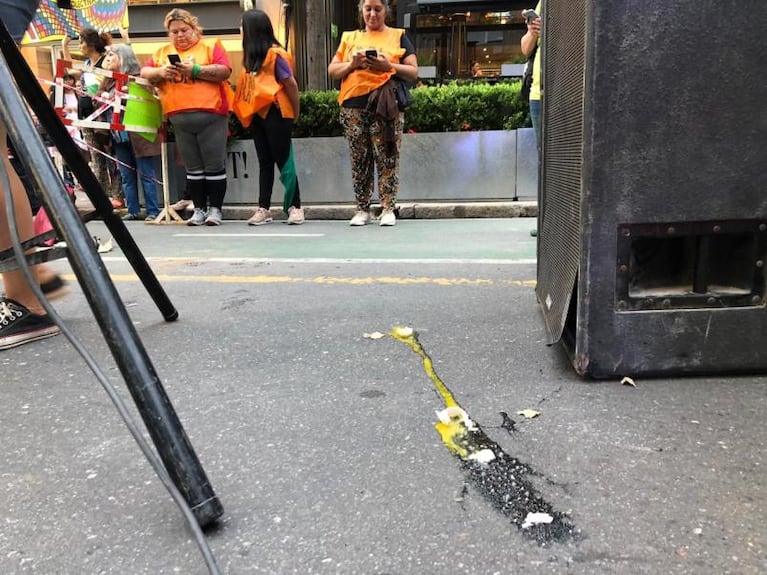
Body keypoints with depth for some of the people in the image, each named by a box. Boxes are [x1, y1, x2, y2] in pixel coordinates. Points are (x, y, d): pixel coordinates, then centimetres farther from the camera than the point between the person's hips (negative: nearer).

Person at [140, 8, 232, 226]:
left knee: (214, 166, -1)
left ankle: (215, 209, 6)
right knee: (193, 168, 7)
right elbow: (144, 73, 13)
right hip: (179, 120, 4)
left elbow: (225, 71, -8)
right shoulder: (163, 52, 18)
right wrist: (160, 72, -8)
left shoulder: (210, 45, 5)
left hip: (211, 116, -4)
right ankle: (199, 209, 13)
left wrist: (195, 70, -16)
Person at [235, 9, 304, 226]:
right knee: (265, 162, 9)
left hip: (275, 113, -8)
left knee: (283, 160, -3)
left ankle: (295, 207, 4)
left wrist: (295, 113, -4)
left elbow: (291, 84, -9)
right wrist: (247, 111, 3)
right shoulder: (252, 56, 13)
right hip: (257, 114, 8)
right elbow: (249, 84, 14)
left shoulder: (275, 54, -10)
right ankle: (263, 208, 12)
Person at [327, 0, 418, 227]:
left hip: (386, 106, -2)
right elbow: (332, 71, 13)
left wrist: (389, 66, -12)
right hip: (354, 107, 3)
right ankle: (362, 209, 8)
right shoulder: (349, 37, 19)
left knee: (387, 159, -6)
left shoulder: (398, 36, 12)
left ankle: (388, 208, 0)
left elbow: (413, 72, 4)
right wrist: (352, 64, -6)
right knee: (359, 159, 3)